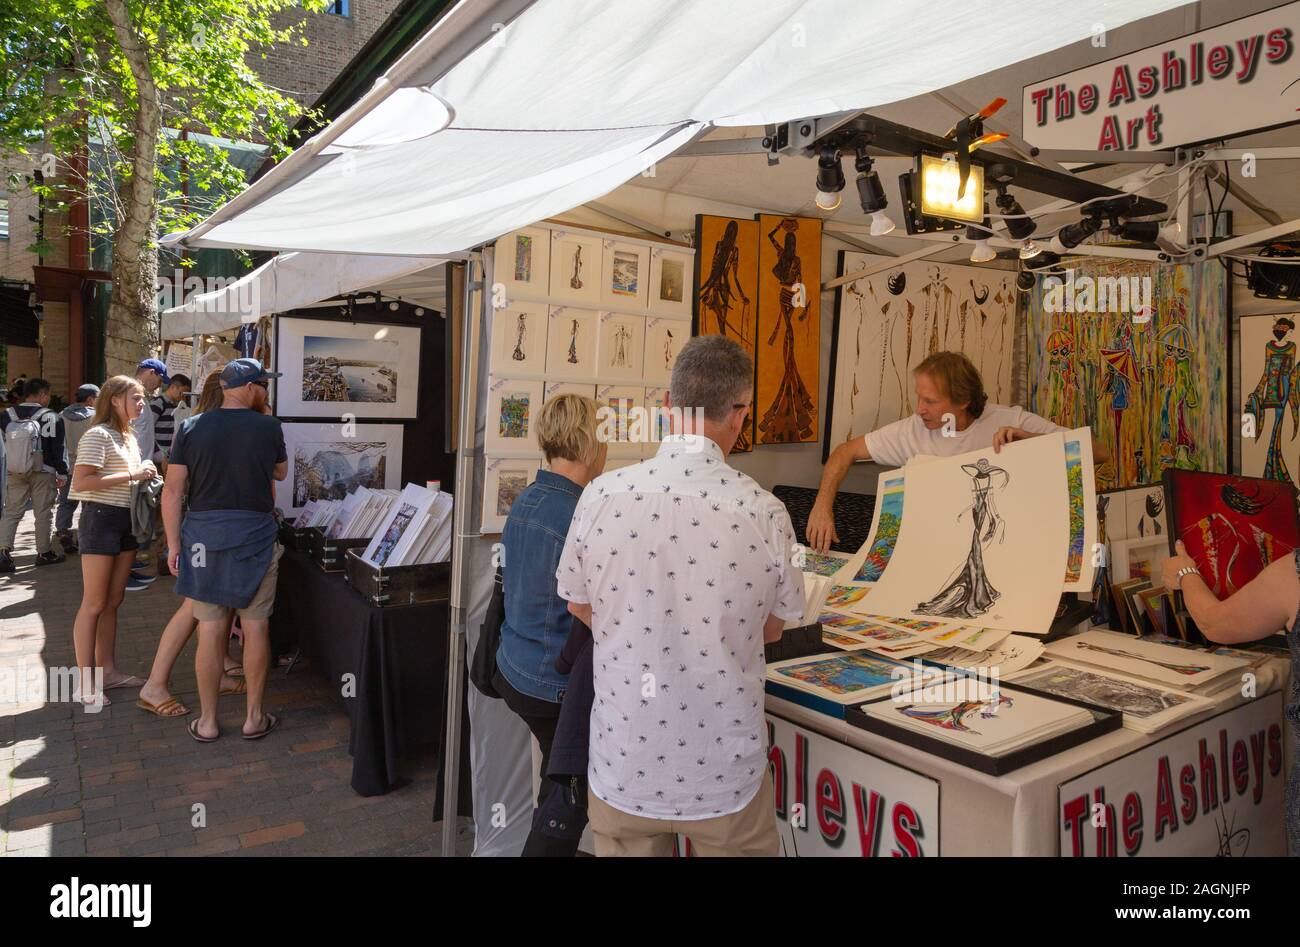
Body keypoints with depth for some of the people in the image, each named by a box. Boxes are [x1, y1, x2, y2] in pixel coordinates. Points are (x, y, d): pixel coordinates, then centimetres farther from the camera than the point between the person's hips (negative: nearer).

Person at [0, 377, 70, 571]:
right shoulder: (51, 417, -9)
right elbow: (59, 448, -9)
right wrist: (62, 473, -3)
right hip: (43, 473, -3)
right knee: (43, 513, 6)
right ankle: (44, 553, 12)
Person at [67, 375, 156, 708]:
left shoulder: (129, 436, 16)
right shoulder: (98, 435, -12)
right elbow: (81, 482, -22)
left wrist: (145, 474, 9)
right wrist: (131, 475, -21)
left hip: (126, 521, 9)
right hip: (101, 518, -9)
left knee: (113, 602, 13)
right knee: (94, 604, -3)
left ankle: (107, 670, 21)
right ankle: (85, 683, 3)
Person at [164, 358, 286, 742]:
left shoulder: (191, 427, 1)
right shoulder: (268, 427, -3)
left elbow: (173, 490, -1)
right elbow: (281, 473, 15)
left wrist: (174, 544, 4)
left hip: (204, 531, 2)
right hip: (255, 534, -1)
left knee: (210, 628, 7)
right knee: (256, 625, 7)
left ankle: (207, 721, 17)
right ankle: (254, 717, 16)